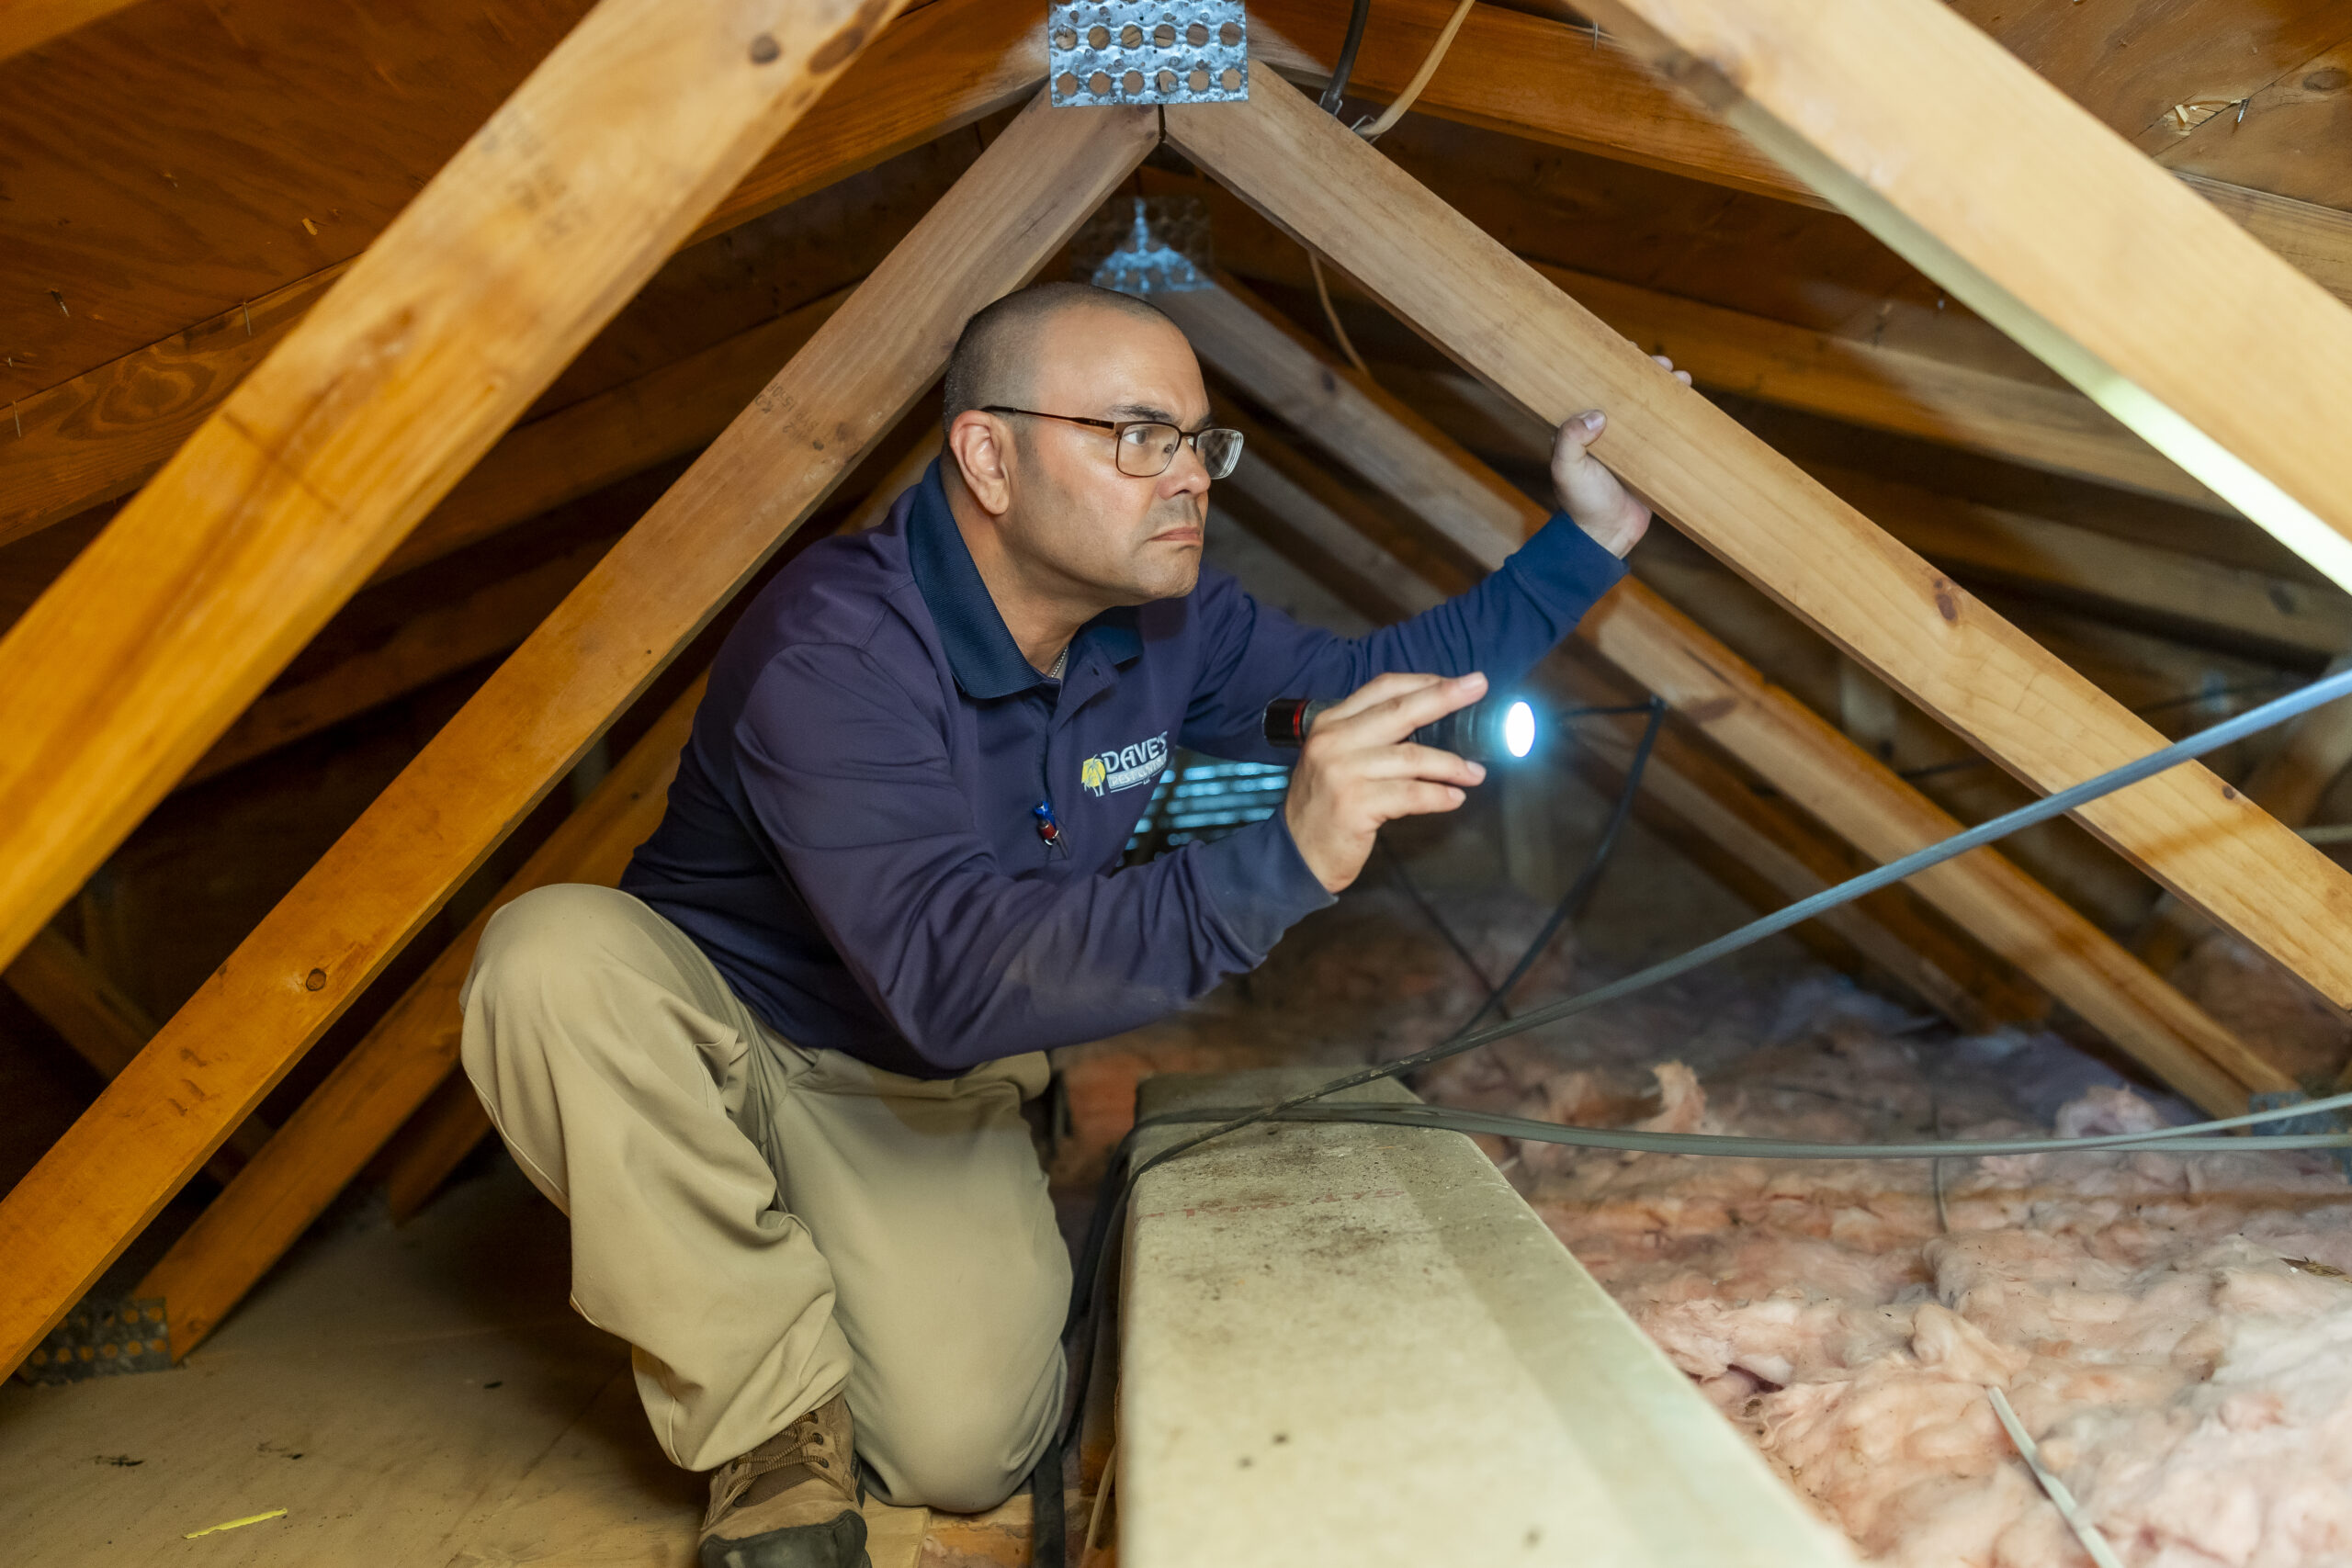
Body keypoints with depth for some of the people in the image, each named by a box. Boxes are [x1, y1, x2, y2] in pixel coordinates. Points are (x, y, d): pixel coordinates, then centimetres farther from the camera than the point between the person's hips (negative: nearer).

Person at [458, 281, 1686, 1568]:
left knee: (963, 1448, -21)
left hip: (926, 1098, 3)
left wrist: (1587, 539, 1)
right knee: (562, 957, -37)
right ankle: (773, 1426, -18)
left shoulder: (1165, 622, -8)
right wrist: (1279, 860, -51)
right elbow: (946, 973, -42)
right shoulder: (833, 650, -31)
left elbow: (1375, 686, 7)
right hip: (722, 1047, -2)